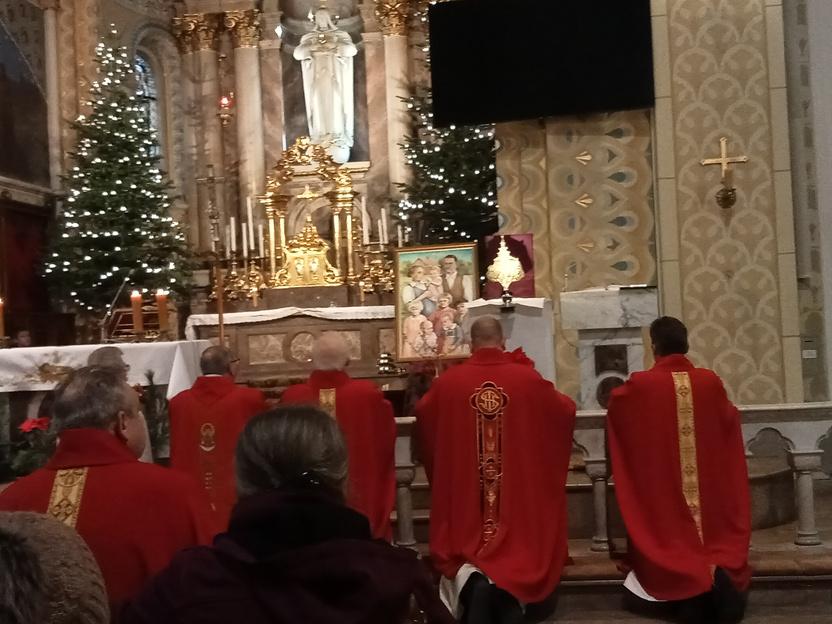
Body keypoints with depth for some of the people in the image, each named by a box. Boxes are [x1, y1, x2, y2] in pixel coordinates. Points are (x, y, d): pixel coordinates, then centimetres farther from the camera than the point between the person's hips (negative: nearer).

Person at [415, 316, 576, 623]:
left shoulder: (448, 381, -4)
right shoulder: (528, 378, -5)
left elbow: (421, 415, 16)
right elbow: (567, 410, 10)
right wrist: (542, 393, 30)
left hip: (463, 494, 0)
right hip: (520, 492, 0)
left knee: (466, 543, 12)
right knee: (517, 554, 12)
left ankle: (473, 578, -17)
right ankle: (507, 585, -15)